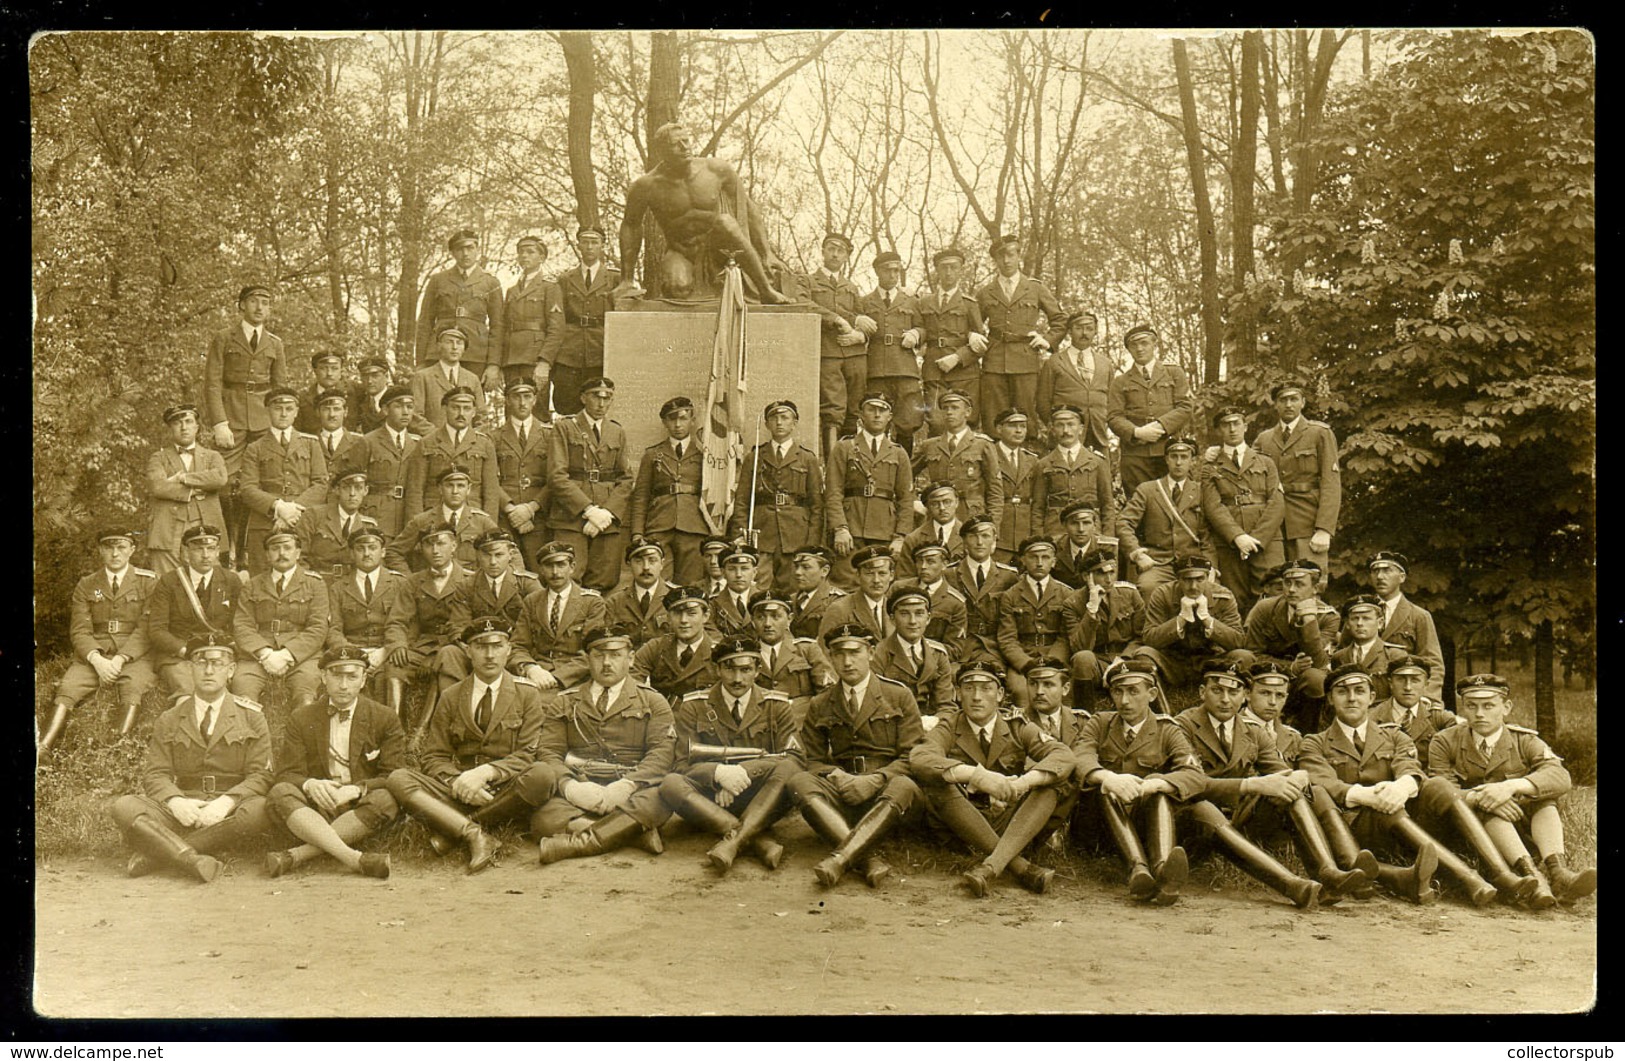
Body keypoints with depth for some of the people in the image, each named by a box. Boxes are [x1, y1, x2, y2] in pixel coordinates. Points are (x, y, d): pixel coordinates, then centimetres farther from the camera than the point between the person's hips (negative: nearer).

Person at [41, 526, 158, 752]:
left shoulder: (148, 582, 8)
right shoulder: (86, 586, 16)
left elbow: (145, 630, 0)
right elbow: (79, 631, 6)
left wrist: (120, 659, -16)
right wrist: (97, 660, -14)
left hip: (133, 655, -2)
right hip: (94, 656, 3)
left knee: (134, 686, -34)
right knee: (67, 687, -26)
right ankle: (43, 747, -37)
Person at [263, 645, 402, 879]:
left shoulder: (385, 719, 6)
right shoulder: (300, 719, 10)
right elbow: (287, 774, 3)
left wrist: (356, 789, -21)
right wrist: (309, 784, -22)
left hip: (359, 809, -1)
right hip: (315, 808, 1)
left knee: (386, 799, -33)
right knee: (279, 793, -29)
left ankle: (296, 855, -35)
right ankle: (353, 857, -44)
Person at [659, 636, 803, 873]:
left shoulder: (778, 706, 7)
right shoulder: (693, 706, 6)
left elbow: (793, 759, -4)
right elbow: (682, 765, -1)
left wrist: (743, 773, -19)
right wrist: (718, 772, -22)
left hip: (761, 802, 0)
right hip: (709, 802, 0)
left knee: (788, 771, -29)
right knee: (671, 784, -29)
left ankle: (732, 840, -39)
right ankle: (760, 841, -37)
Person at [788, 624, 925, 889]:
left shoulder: (899, 696, 8)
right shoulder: (819, 706, 15)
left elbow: (913, 756, 2)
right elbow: (814, 761, 13)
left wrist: (875, 780, -15)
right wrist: (837, 777, -10)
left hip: (886, 790, -2)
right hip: (843, 794, 2)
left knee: (905, 786, -36)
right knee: (799, 782, -27)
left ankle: (841, 857, -47)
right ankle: (867, 858, -41)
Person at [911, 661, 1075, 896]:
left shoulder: (1017, 728, 5)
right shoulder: (949, 729, 0)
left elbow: (1065, 756, -12)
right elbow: (919, 758, -23)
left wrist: (1023, 782, -33)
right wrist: (976, 774, -38)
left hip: (1014, 824, 2)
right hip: (966, 824, -1)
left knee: (1055, 783, -20)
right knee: (936, 784, -28)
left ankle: (991, 866, -39)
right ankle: (1021, 867, -35)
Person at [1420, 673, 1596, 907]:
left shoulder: (1524, 741, 2)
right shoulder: (1445, 742, 0)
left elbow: (1560, 777, -20)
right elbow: (1440, 798, -14)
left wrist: (1512, 786, -37)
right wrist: (1477, 797, -35)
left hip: (1521, 829, 2)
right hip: (1471, 833, -2)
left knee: (1541, 794, -23)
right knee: (1488, 807, -31)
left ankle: (1557, 870, -44)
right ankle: (1530, 875, -53)